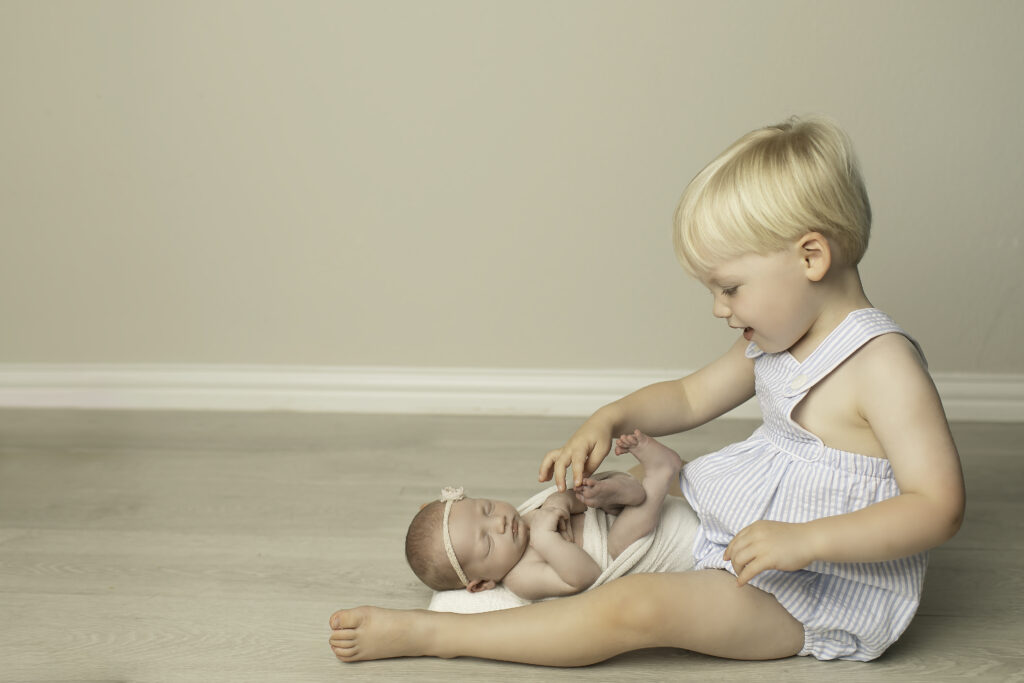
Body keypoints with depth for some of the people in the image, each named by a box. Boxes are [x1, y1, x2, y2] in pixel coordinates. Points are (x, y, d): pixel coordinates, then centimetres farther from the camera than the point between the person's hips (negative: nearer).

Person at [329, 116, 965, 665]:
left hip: (818, 597, -10)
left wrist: (807, 538, -35)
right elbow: (690, 397, 19)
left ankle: (422, 633, -23)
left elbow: (939, 506, -27)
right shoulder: (775, 341, 6)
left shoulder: (882, 363, -22)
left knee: (636, 607, -27)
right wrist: (608, 420, 0)